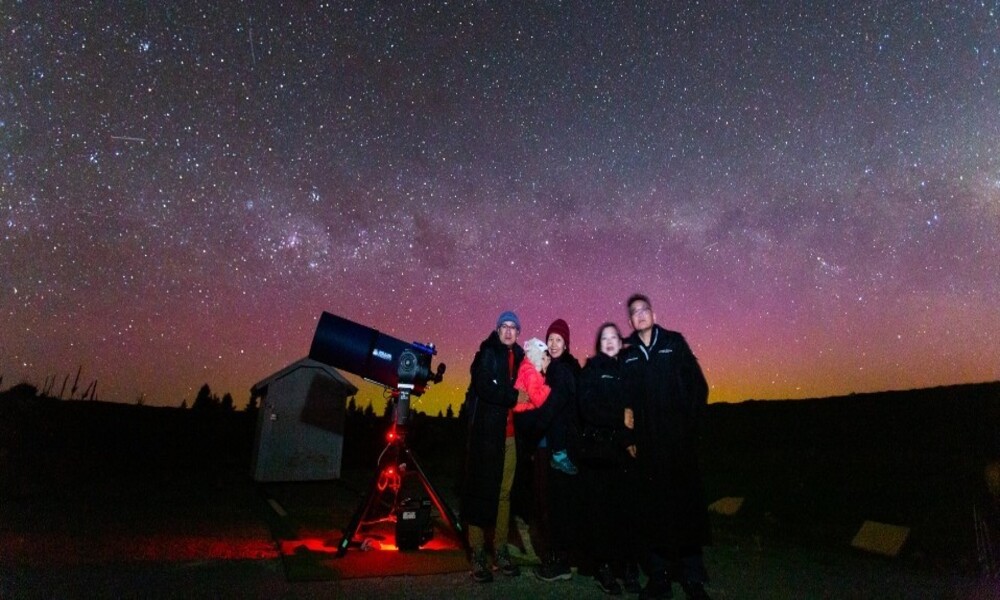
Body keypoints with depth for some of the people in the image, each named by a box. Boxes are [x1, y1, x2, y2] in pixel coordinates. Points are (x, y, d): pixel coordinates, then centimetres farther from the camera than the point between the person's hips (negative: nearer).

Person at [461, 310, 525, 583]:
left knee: (504, 493, 9)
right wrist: (515, 397, -12)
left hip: (509, 434, 5)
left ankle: (500, 552, 19)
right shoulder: (487, 354, -3)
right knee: (481, 492, 0)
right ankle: (477, 556, 9)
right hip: (486, 432, -5)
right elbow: (484, 388, -16)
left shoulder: (518, 356, 13)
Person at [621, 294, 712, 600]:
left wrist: (692, 422, -5)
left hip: (679, 439, 0)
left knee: (686, 504, 6)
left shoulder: (675, 342, 4)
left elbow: (698, 384, 2)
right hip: (647, 443, 1)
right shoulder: (625, 353, 6)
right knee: (654, 508, 6)